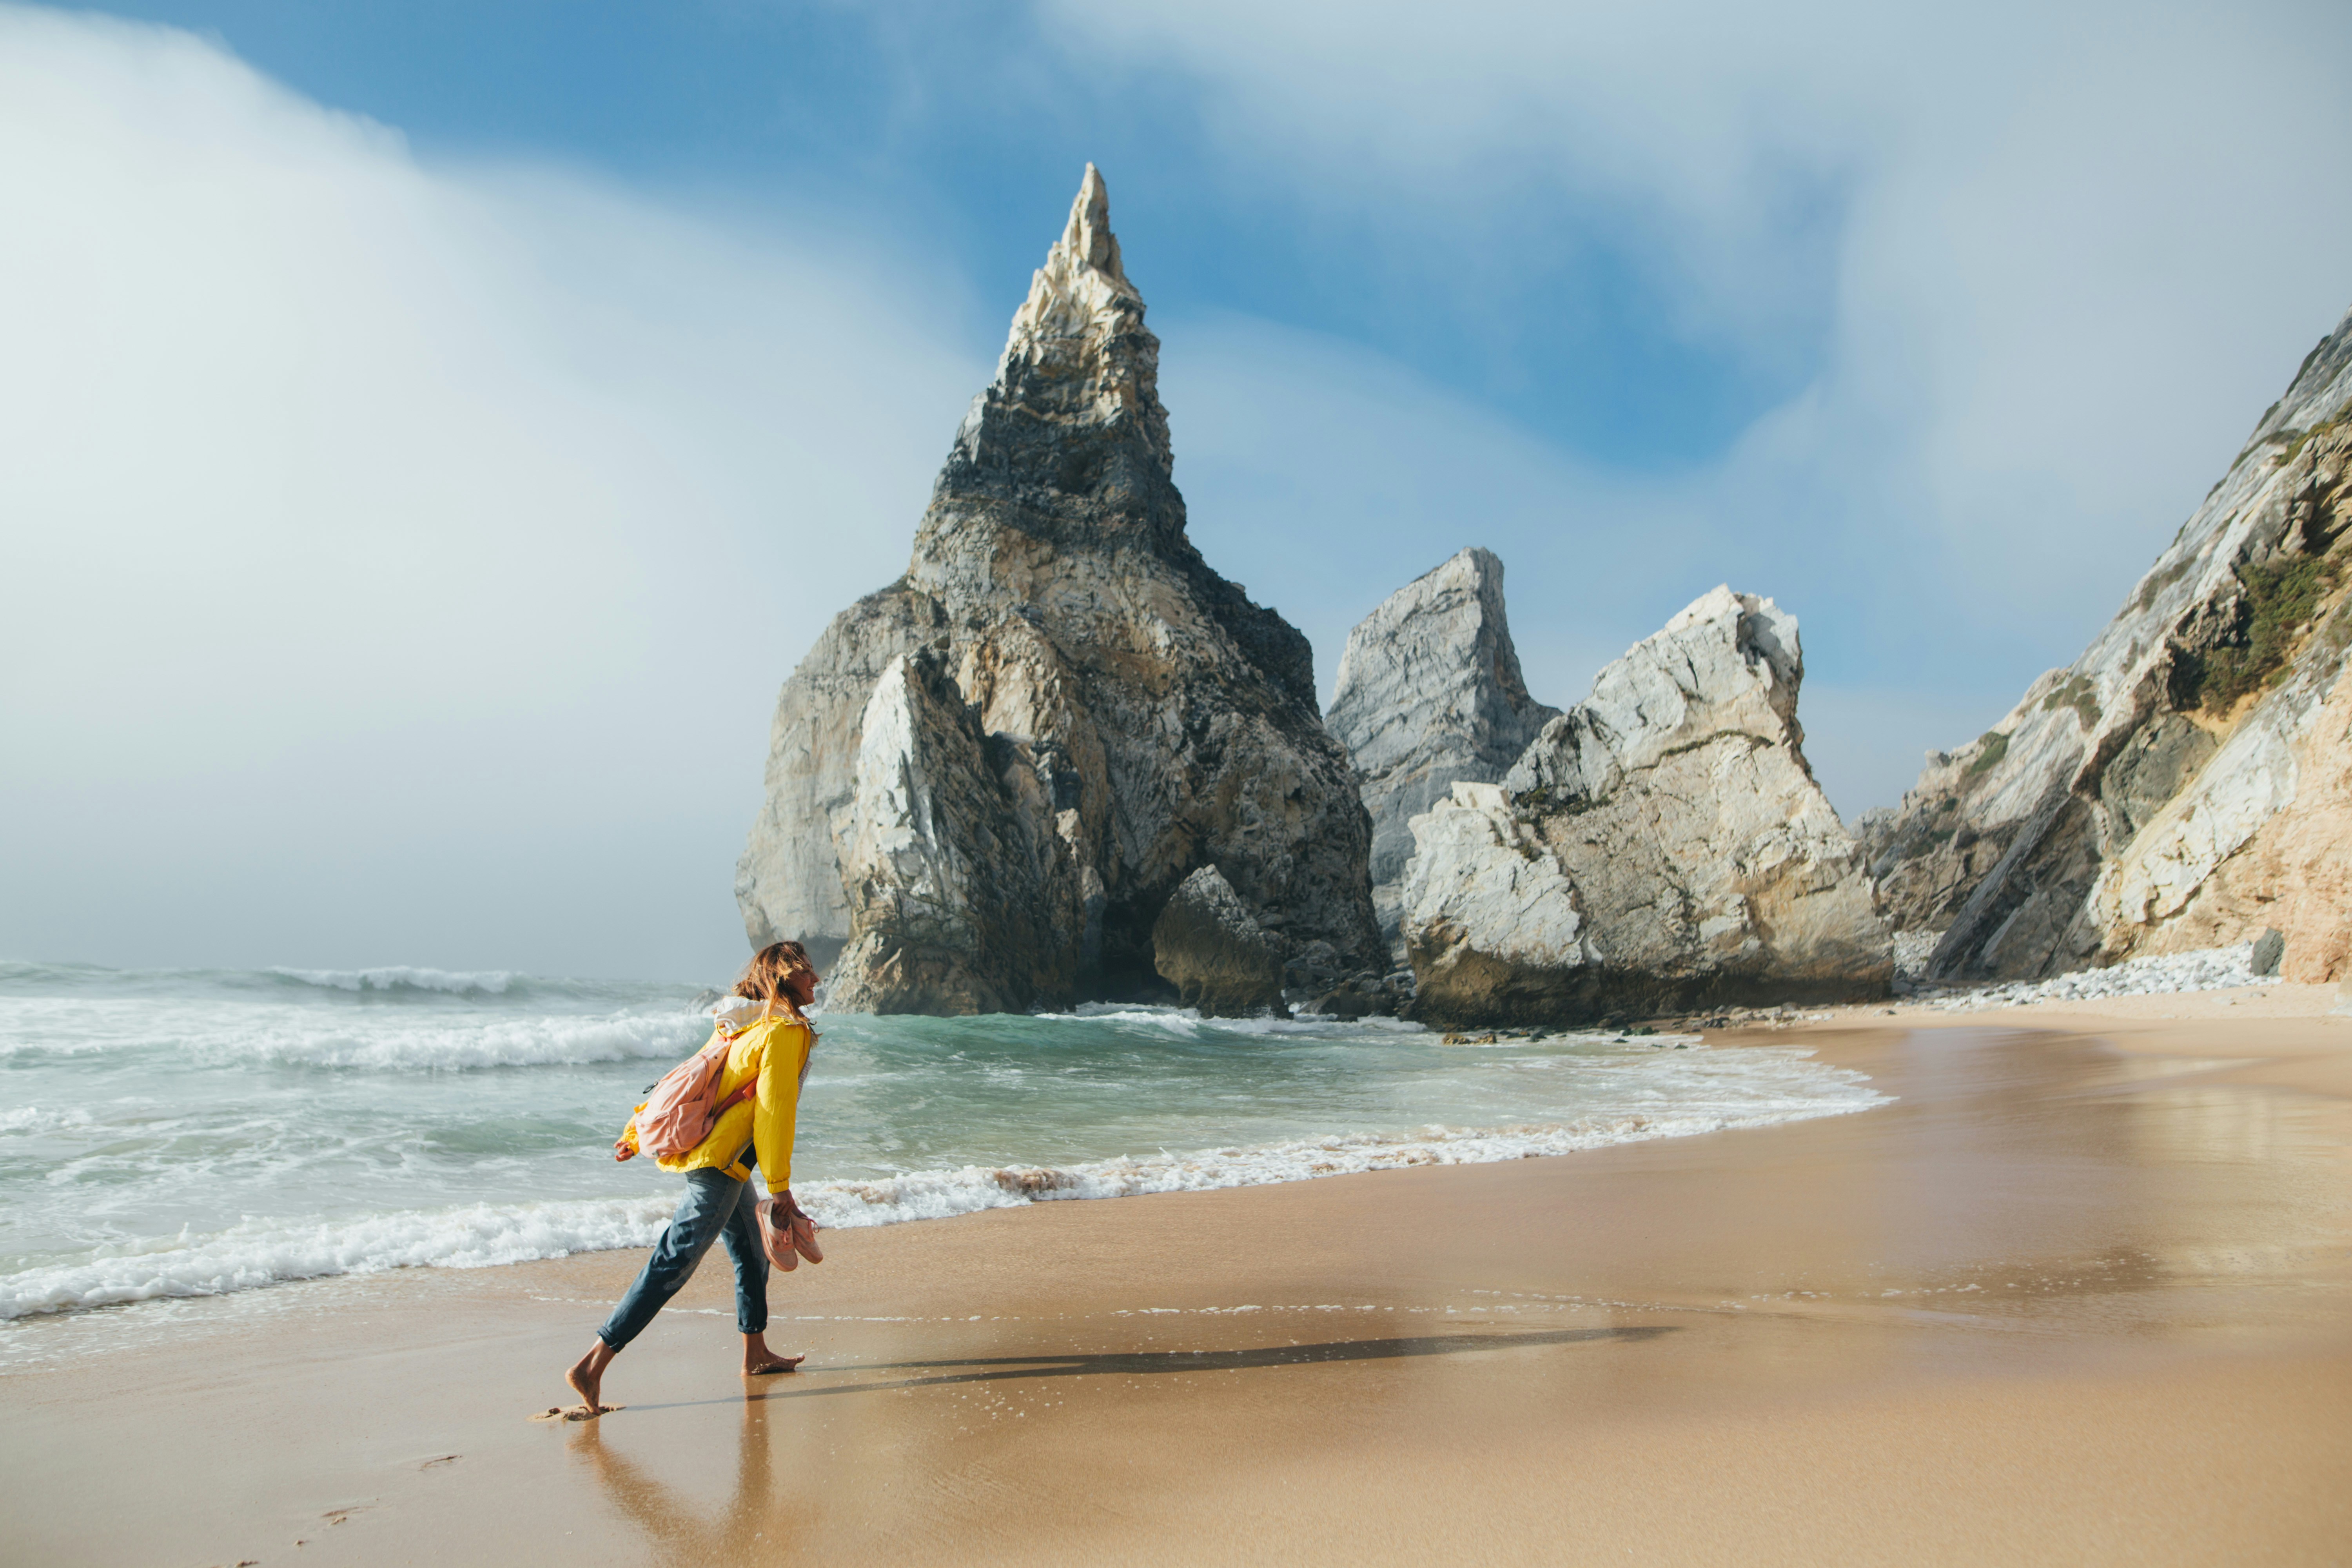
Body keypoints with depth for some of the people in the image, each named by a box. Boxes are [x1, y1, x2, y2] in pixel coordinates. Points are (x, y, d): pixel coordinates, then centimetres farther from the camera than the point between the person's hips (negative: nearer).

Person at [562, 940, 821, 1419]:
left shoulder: (739, 1026, 15)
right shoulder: (786, 1032, -12)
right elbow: (773, 1110, -15)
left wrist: (638, 1131, 21)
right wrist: (780, 1185, -11)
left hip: (697, 1147, 10)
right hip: (721, 1163, -10)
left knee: (752, 1252, 21)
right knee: (672, 1264, -9)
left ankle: (756, 1355, 32)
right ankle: (592, 1365, -10)